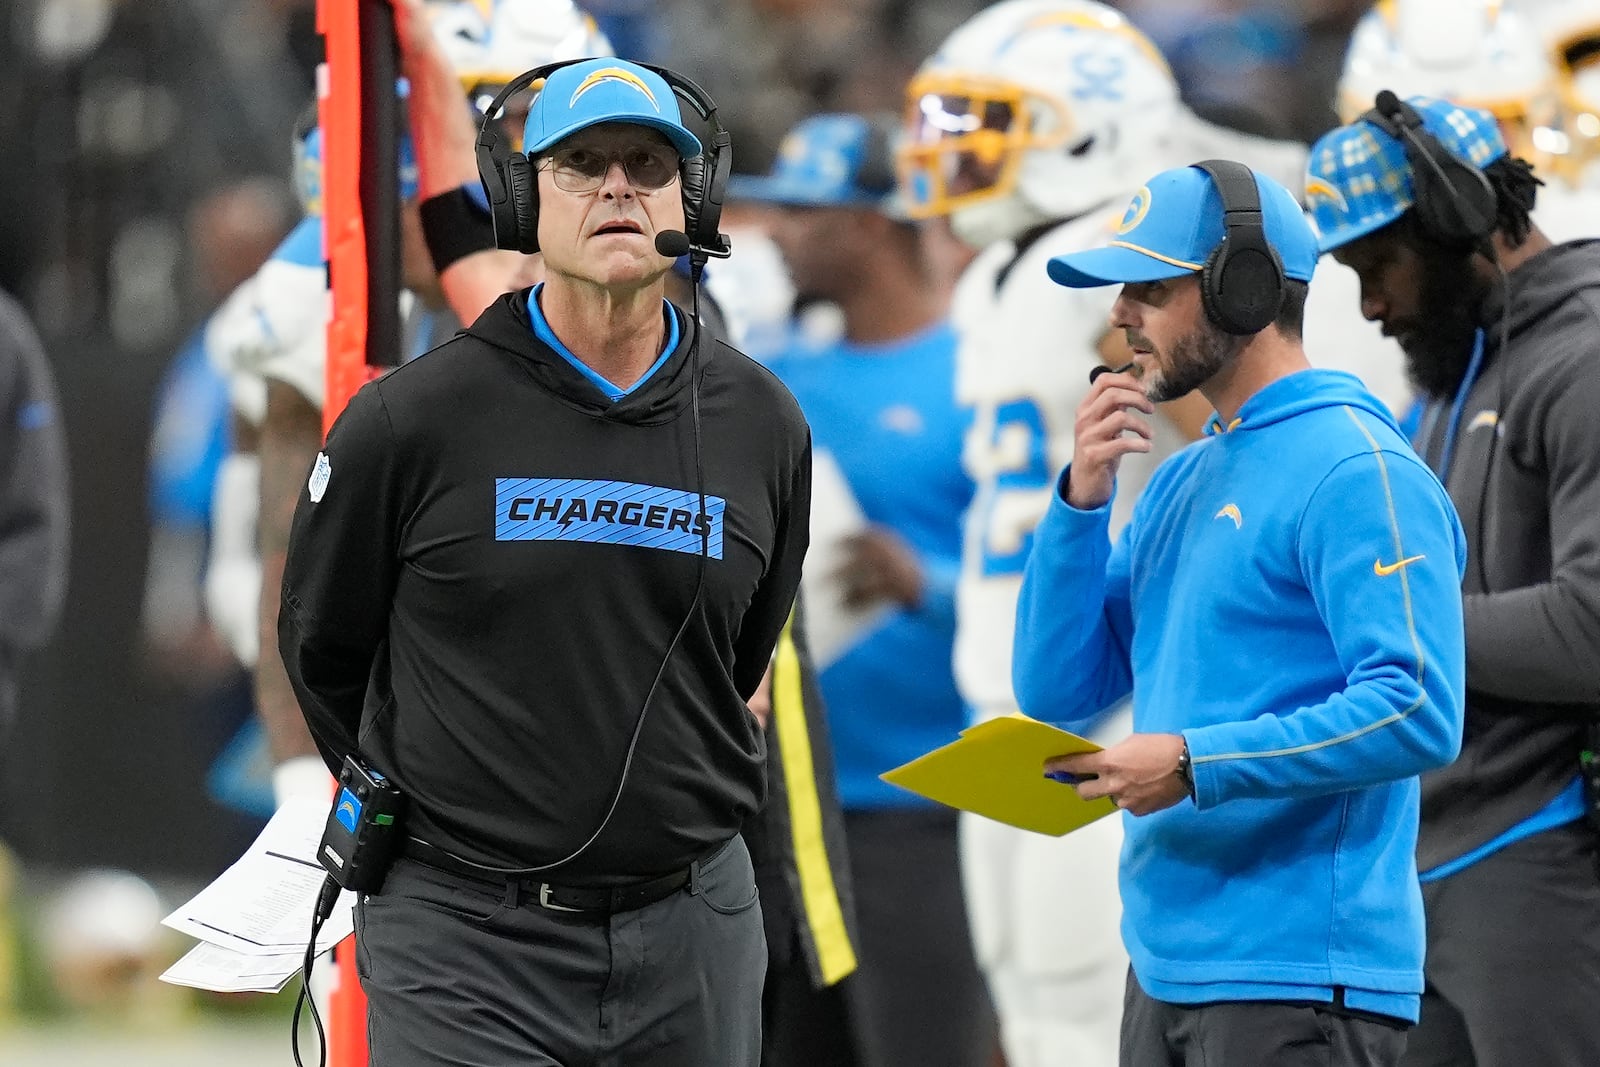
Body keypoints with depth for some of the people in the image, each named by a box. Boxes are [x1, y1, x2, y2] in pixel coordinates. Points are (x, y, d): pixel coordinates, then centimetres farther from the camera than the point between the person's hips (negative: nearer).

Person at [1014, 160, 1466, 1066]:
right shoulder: (1182, 480, 17)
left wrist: (1198, 763, -22)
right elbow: (1058, 691, 13)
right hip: (1169, 968, 9)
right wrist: (1083, 500, 1)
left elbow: (1418, 715, -21)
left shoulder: (1355, 471, -11)